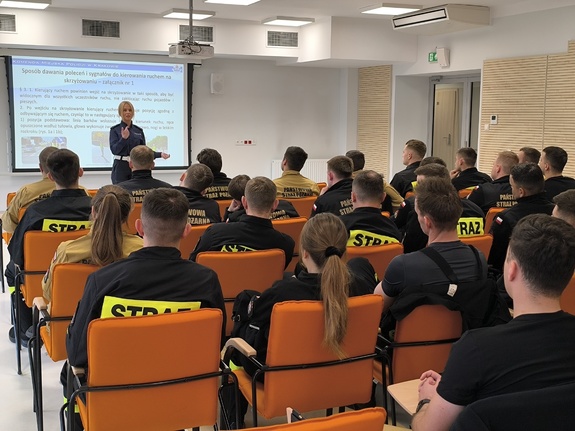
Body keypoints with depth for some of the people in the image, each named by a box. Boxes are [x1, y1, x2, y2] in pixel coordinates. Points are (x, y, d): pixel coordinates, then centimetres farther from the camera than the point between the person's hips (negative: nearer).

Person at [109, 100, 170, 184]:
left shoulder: (139, 130, 8)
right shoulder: (115, 130, -2)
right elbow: (114, 150, -14)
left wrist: (160, 154, -5)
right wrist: (123, 138, -28)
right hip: (120, 167, -3)